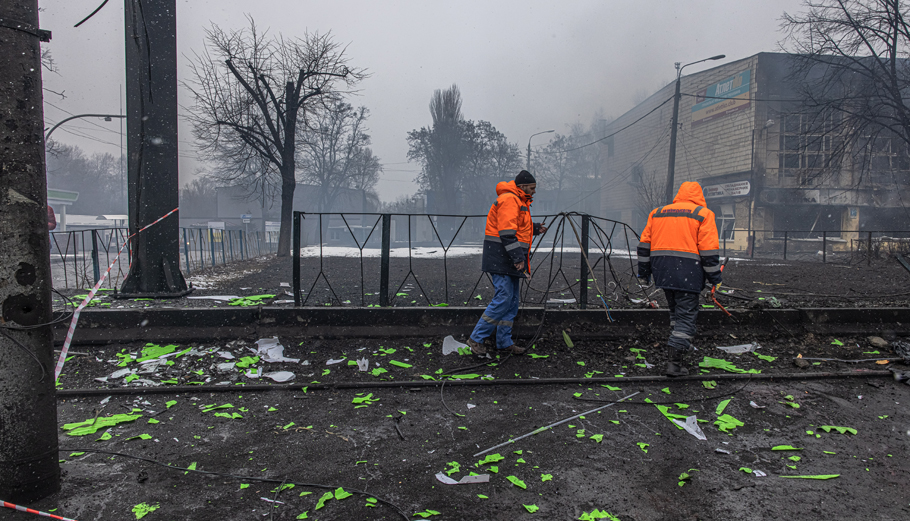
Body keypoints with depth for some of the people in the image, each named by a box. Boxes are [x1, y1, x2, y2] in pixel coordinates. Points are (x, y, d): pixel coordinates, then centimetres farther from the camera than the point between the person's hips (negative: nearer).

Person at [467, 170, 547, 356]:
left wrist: (534, 228, 17)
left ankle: (504, 342, 18)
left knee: (512, 301, 11)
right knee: (503, 298, -13)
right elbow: (506, 232, -22)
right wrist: (517, 257, -24)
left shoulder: (519, 201, 21)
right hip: (501, 258, -11)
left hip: (511, 259, 11)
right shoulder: (509, 199, -13)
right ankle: (476, 338, -5)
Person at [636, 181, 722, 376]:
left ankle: (677, 350, 24)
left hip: (662, 272, 5)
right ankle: (674, 363, -5)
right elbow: (709, 249, -6)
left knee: (676, 311, 22)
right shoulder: (703, 214, 1)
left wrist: (643, 274, 18)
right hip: (687, 273, -5)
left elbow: (644, 244, 14)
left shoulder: (656, 213, 16)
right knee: (686, 315, 0)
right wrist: (715, 278, 0)